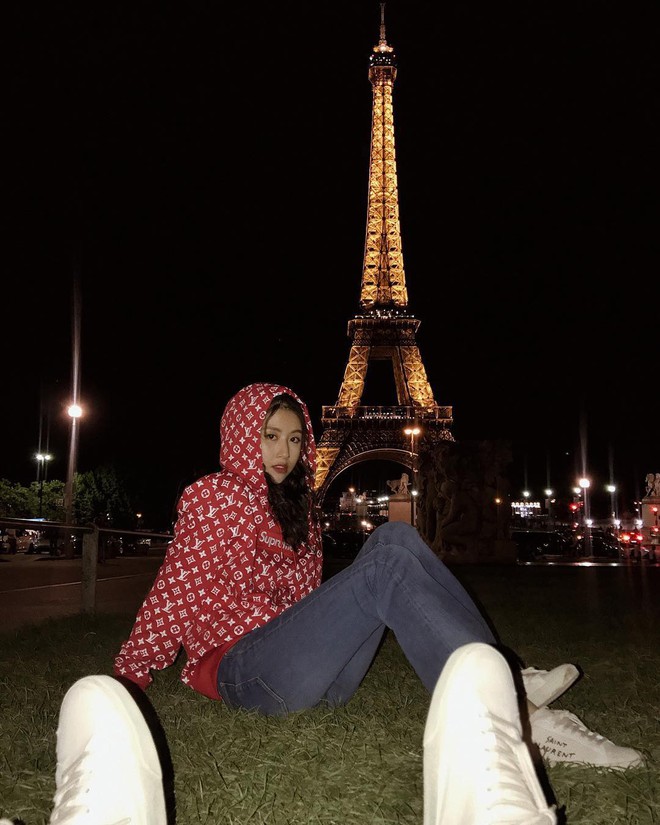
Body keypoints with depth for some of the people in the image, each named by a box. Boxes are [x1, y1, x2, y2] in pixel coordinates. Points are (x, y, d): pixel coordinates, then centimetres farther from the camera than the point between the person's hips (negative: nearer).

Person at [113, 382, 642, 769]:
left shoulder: (296, 506, 20)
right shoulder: (212, 497, -2)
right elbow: (177, 590, -3)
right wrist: (130, 673, -3)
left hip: (312, 671, 7)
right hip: (243, 673, -7)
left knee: (395, 537, -11)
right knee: (388, 566, -27)